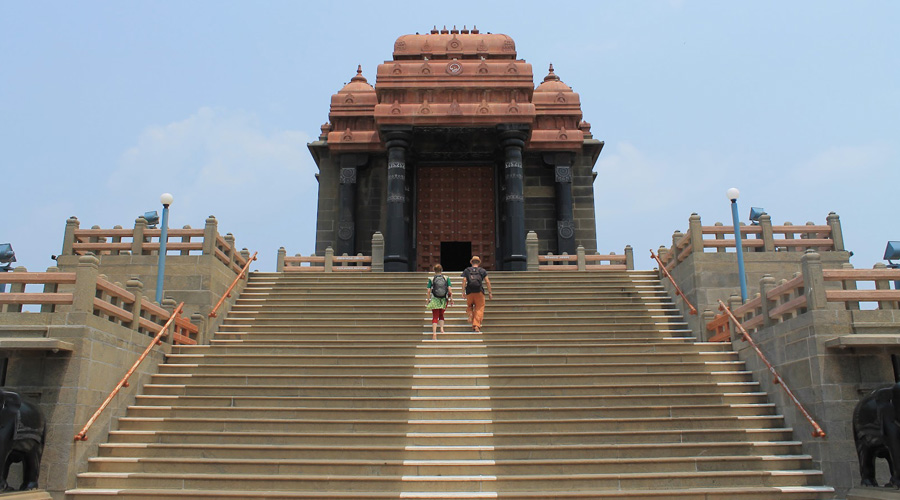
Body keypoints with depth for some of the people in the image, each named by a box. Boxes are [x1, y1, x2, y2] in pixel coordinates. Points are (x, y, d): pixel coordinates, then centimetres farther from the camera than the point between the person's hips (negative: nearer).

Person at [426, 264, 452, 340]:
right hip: (444, 300, 2)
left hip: (435, 300, -1)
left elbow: (429, 291, -5)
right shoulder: (446, 278, 0)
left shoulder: (431, 279, -3)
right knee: (441, 315, 22)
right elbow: (449, 289, -4)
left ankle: (434, 333, -13)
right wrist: (451, 299, 4)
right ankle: (442, 328, 5)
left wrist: (427, 300, 4)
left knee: (435, 317, 1)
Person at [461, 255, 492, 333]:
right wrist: (489, 293, 5)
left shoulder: (467, 270, 10)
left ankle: (470, 314, -6)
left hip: (469, 292, 1)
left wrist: (463, 292, -3)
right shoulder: (482, 270, 8)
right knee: (479, 309, 3)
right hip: (479, 292, -1)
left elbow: (464, 281, -2)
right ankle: (477, 325, -8)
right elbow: (487, 282, 2)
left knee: (469, 305, 24)